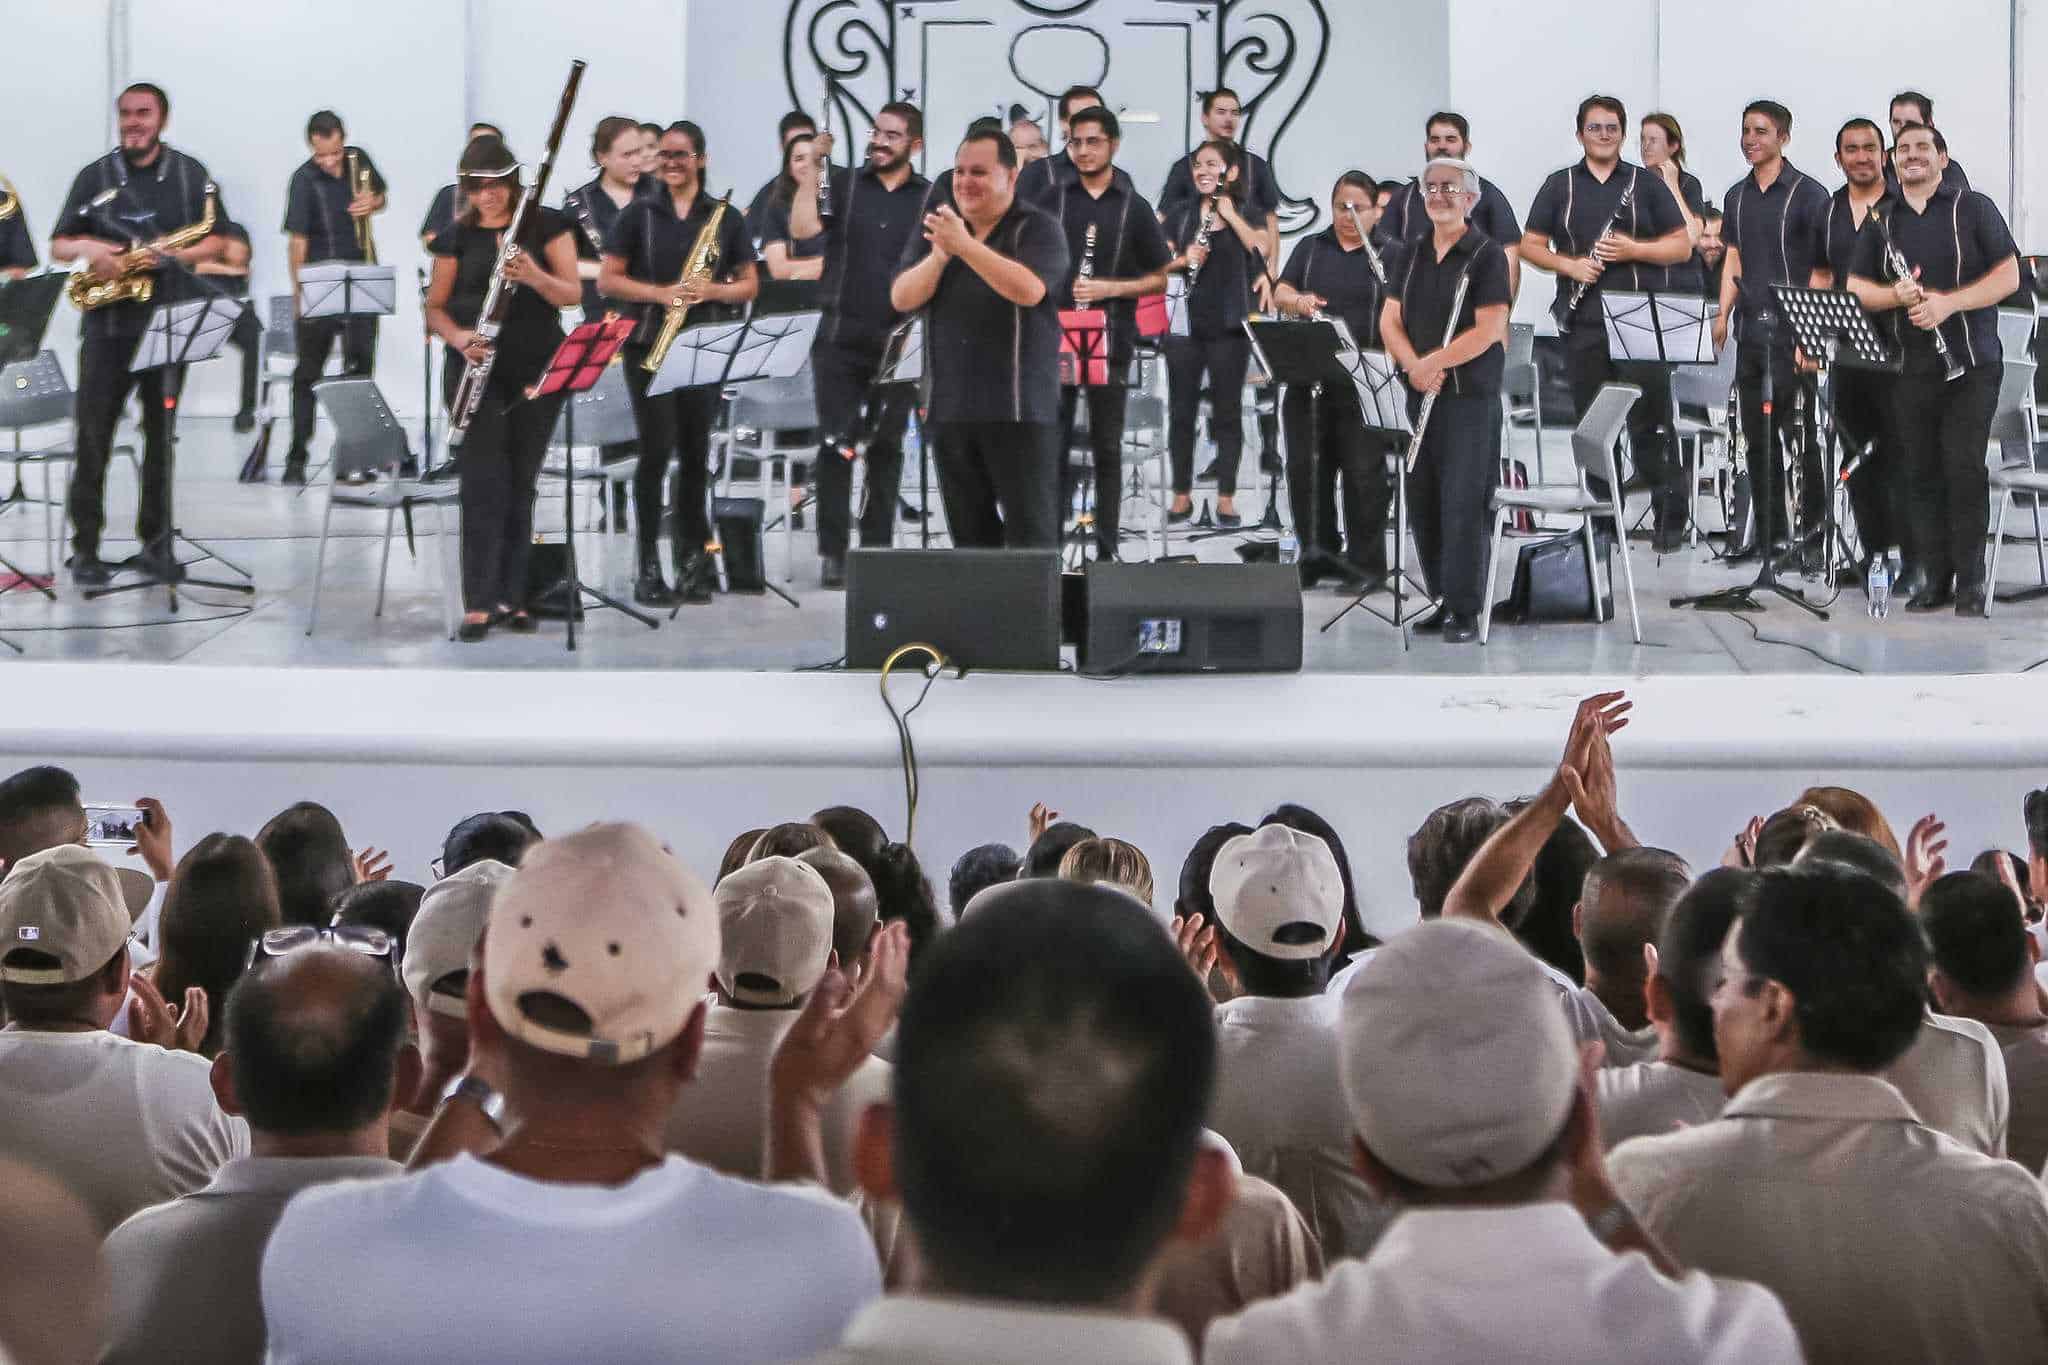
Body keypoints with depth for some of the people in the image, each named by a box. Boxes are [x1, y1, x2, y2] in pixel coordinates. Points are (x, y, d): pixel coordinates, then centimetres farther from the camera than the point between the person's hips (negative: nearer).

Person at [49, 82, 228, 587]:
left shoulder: (191, 175, 5)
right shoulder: (95, 177, 6)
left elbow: (215, 242, 3)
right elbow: (58, 246, 8)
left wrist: (169, 256, -14)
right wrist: (87, 248, -15)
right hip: (106, 324, 0)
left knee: (162, 436, 5)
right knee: (93, 438, -2)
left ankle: (156, 542, 14)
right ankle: (85, 549, 2)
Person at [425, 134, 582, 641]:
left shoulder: (546, 226, 1)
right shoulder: (456, 236, 3)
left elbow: (573, 294, -6)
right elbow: (435, 309, 4)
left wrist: (534, 276, -26)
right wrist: (460, 337, -17)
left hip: (538, 371, 1)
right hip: (478, 372, -1)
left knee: (521, 485, 6)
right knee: (484, 484, -7)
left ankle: (512, 598, 12)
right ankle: (478, 605, -8)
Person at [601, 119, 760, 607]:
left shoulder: (725, 217, 8)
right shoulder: (639, 213, 4)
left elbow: (749, 286, 8)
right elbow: (607, 280, 2)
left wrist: (710, 291, -12)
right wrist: (660, 294, -13)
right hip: (649, 344, -2)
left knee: (695, 452, 4)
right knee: (658, 447, -10)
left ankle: (692, 560, 13)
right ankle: (649, 567, -6)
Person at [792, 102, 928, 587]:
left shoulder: (931, 198, 5)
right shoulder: (843, 184, 5)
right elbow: (802, 228, -10)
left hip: (898, 341, 1)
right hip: (840, 337, 0)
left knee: (886, 445, 6)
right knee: (836, 443, -4)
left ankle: (877, 547, 13)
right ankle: (832, 552, -2)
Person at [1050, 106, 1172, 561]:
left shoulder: (1134, 208, 4)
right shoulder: (1052, 200, 7)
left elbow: (1159, 279, 5)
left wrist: (1111, 288, -11)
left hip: (1110, 342, -1)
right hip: (1054, 336, 1)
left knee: (1107, 448, 4)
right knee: (1052, 443, -1)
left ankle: (1107, 549, 9)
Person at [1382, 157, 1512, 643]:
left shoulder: (1486, 255, -6)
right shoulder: (1413, 255, 13)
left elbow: (1489, 330, -15)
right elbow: (1390, 320, 6)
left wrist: (1432, 363, -17)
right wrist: (1414, 366, -12)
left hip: (1470, 397, -6)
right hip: (1420, 396, 6)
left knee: (1463, 505, -9)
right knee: (1423, 501, 8)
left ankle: (1466, 611, -5)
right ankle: (1444, 598, 19)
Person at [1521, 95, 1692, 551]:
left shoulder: (1646, 183, 7)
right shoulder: (1560, 185, 11)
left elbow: (1682, 247, 5)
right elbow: (1530, 246, 9)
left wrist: (1632, 249, -11)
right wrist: (1568, 264, -9)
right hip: (1584, 322, 2)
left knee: (1650, 421, -6)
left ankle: (1670, 515, -2)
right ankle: (1601, 516, 11)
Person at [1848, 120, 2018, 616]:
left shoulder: (1974, 208, 2)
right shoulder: (1881, 221, 13)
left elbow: (2008, 277, -5)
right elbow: (1855, 288, 11)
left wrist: (1947, 302, -18)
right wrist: (1896, 295, -11)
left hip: (1971, 364, -4)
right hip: (1910, 366, 4)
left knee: (1964, 469, -9)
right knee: (1922, 473, 4)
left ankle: (1970, 582, -4)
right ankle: (1932, 577, 11)